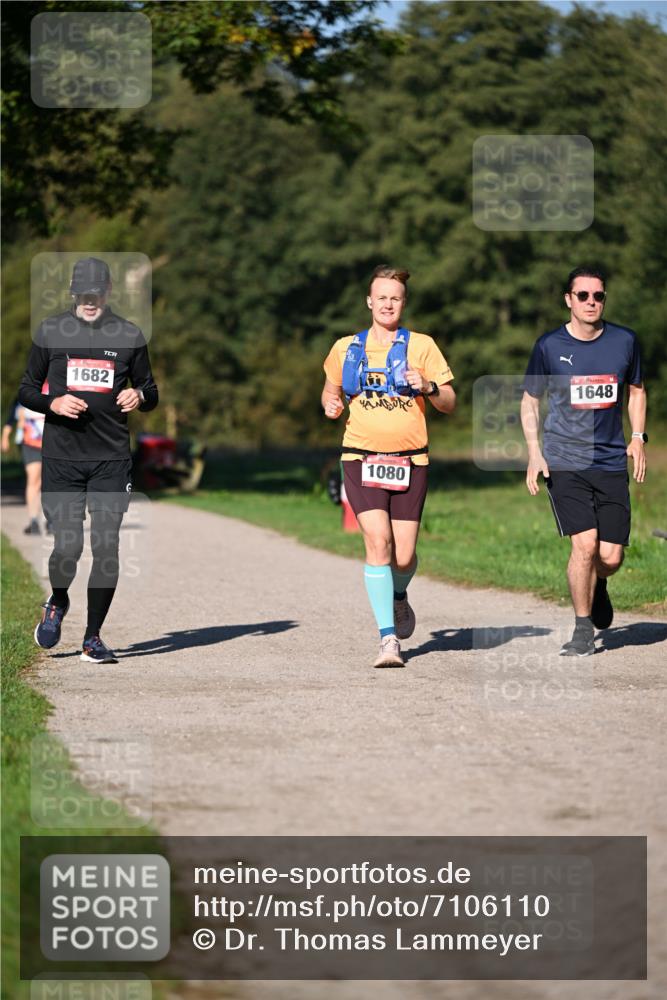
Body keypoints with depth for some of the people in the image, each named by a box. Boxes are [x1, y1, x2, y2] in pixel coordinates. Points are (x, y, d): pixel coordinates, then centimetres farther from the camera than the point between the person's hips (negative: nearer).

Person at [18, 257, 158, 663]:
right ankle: (58, 603, 24)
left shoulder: (130, 335, 7)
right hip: (61, 458, -1)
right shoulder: (51, 331, 5)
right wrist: (53, 403, -11)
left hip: (112, 460, 1)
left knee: (106, 547, -4)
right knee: (68, 545, -9)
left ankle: (93, 638, 8)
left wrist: (139, 395, -9)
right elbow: (26, 390, 10)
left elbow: (151, 394, 15)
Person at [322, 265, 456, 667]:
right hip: (362, 459, 0)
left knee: (404, 555, 0)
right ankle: (388, 638, -14)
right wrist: (331, 404, 4)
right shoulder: (346, 348, 10)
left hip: (409, 461, 0)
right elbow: (331, 390, 27)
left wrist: (428, 387, -16)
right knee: (378, 542, -17)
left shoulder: (421, 346, 4)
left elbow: (450, 403, 4)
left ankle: (398, 596, 36)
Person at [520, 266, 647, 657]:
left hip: (612, 462, 2)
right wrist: (534, 453, -2)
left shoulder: (625, 341, 3)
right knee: (585, 543, -17)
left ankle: (597, 586, 36)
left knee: (611, 557, -2)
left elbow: (636, 390, 19)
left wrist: (638, 438, 7)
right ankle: (583, 630, 0)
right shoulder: (549, 346, -2)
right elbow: (530, 401, 9)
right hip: (564, 461, -2)